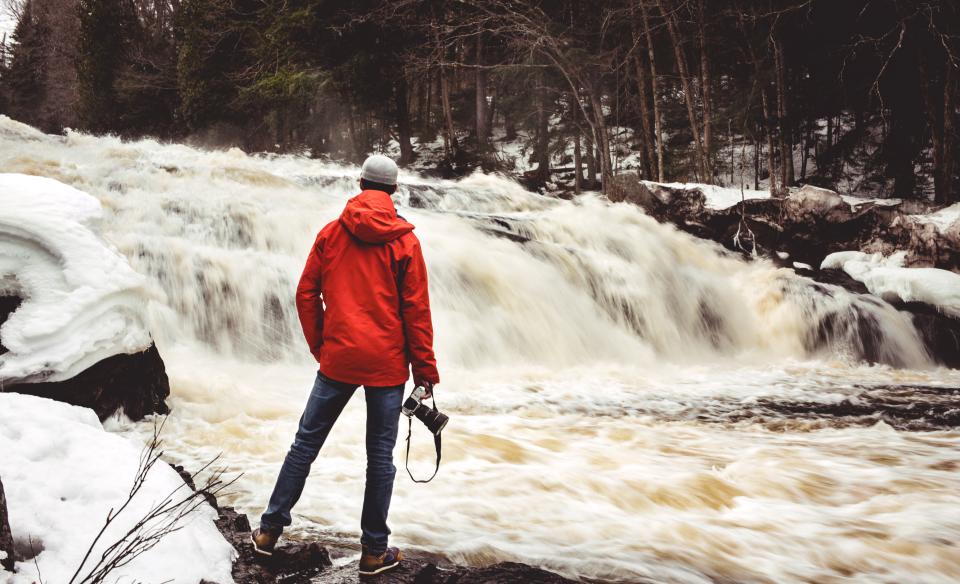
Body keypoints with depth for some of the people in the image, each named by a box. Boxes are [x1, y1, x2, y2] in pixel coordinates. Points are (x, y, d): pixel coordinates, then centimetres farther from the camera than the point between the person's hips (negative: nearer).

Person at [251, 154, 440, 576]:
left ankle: (270, 529, 19)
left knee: (306, 442, 13)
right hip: (387, 365, -1)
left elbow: (306, 294, 5)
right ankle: (375, 550, 12)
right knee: (380, 454, 6)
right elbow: (416, 309, -4)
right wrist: (425, 369, 2)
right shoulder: (404, 240, -3)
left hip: (338, 359, 2)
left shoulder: (331, 232, 3)